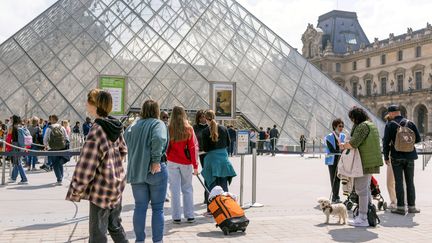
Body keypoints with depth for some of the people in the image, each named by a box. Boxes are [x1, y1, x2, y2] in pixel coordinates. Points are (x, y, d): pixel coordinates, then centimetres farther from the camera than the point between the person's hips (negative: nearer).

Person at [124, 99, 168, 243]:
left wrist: (135, 157, 8)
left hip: (135, 170, 5)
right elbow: (159, 138, -26)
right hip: (155, 170, -4)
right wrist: (156, 160, -20)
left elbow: (125, 141, 7)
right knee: (157, 208, 6)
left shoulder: (133, 125, 9)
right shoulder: (158, 124, -7)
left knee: (140, 207, 11)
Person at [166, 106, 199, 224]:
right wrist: (195, 165, 1)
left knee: (175, 190, 5)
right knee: (187, 189, 11)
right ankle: (190, 216, 13)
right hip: (186, 162, 1)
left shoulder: (169, 129, -5)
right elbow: (193, 147, -3)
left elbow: (166, 147, 1)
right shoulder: (189, 129, -4)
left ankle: (176, 217, 7)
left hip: (172, 162, -1)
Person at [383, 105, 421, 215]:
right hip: (409, 156, 3)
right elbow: (418, 139, 3)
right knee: (410, 182, 10)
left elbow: (386, 142, -7)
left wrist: (386, 157, 2)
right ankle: (411, 206, 13)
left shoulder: (390, 125, -6)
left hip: (396, 157, -3)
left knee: (399, 182, 1)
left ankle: (401, 207, 1)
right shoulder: (410, 123, 2)